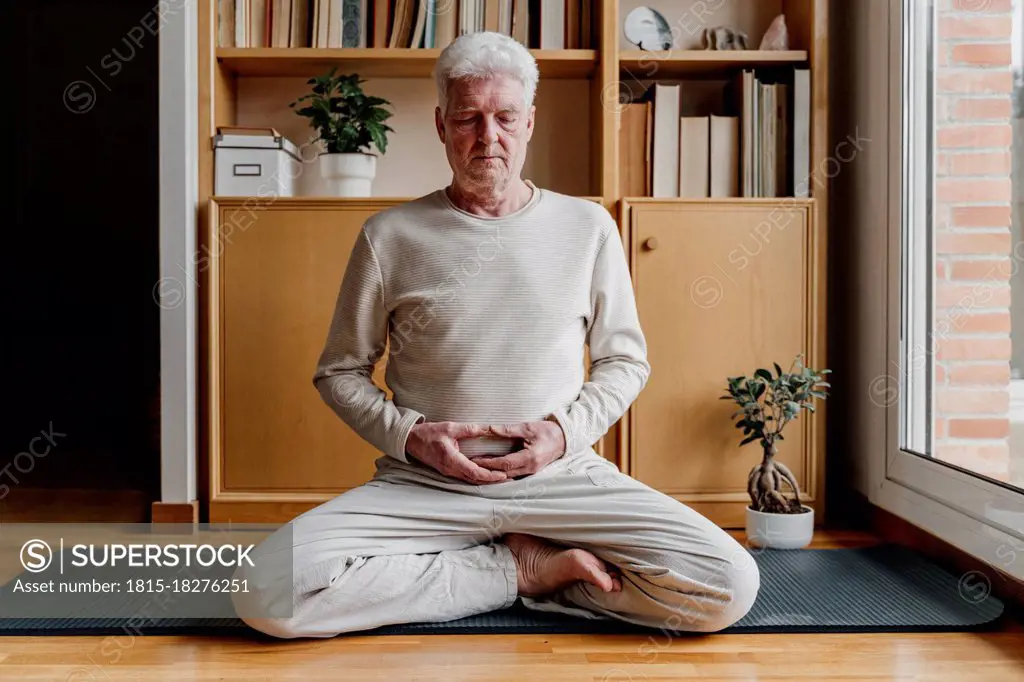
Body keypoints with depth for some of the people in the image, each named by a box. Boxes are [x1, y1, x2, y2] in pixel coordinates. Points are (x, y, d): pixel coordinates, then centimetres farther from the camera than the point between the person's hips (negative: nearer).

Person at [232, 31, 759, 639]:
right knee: (268, 592, -25)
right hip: (423, 483, 1)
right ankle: (527, 570, -8)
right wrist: (409, 434, -8)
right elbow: (340, 371, 10)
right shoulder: (390, 235, 3)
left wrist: (567, 431, -7)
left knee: (729, 588, -21)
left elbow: (626, 359, 12)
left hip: (562, 475, 0)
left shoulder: (588, 227, 5)